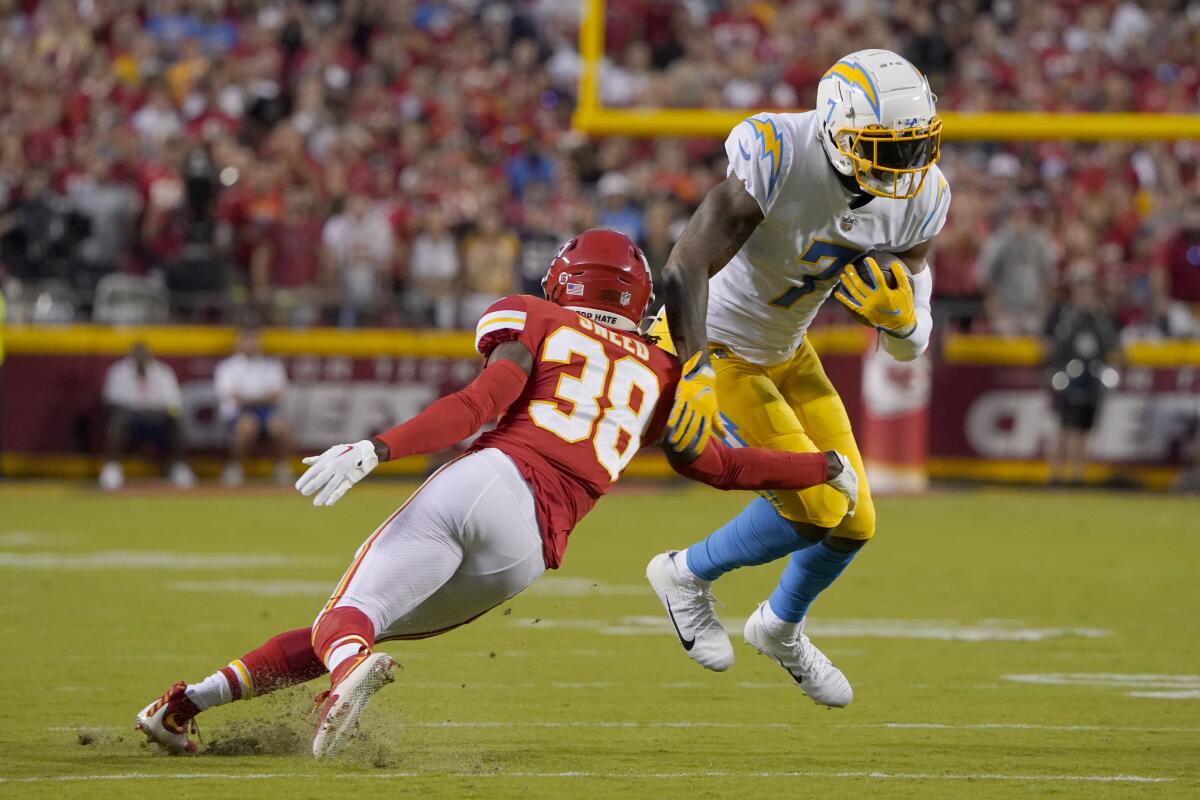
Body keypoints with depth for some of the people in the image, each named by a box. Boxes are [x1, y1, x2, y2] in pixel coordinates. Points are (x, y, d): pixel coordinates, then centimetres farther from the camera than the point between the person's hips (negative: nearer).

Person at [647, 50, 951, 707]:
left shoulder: (919, 195, -13)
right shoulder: (776, 158, -33)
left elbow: (909, 344, -6)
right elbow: (688, 265, -40)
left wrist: (897, 310, -30)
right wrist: (696, 375, -51)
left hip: (783, 352, 7)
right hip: (708, 347, -7)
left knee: (853, 525, 9)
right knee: (816, 506, -15)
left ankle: (782, 629, 39)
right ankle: (688, 576, 11)